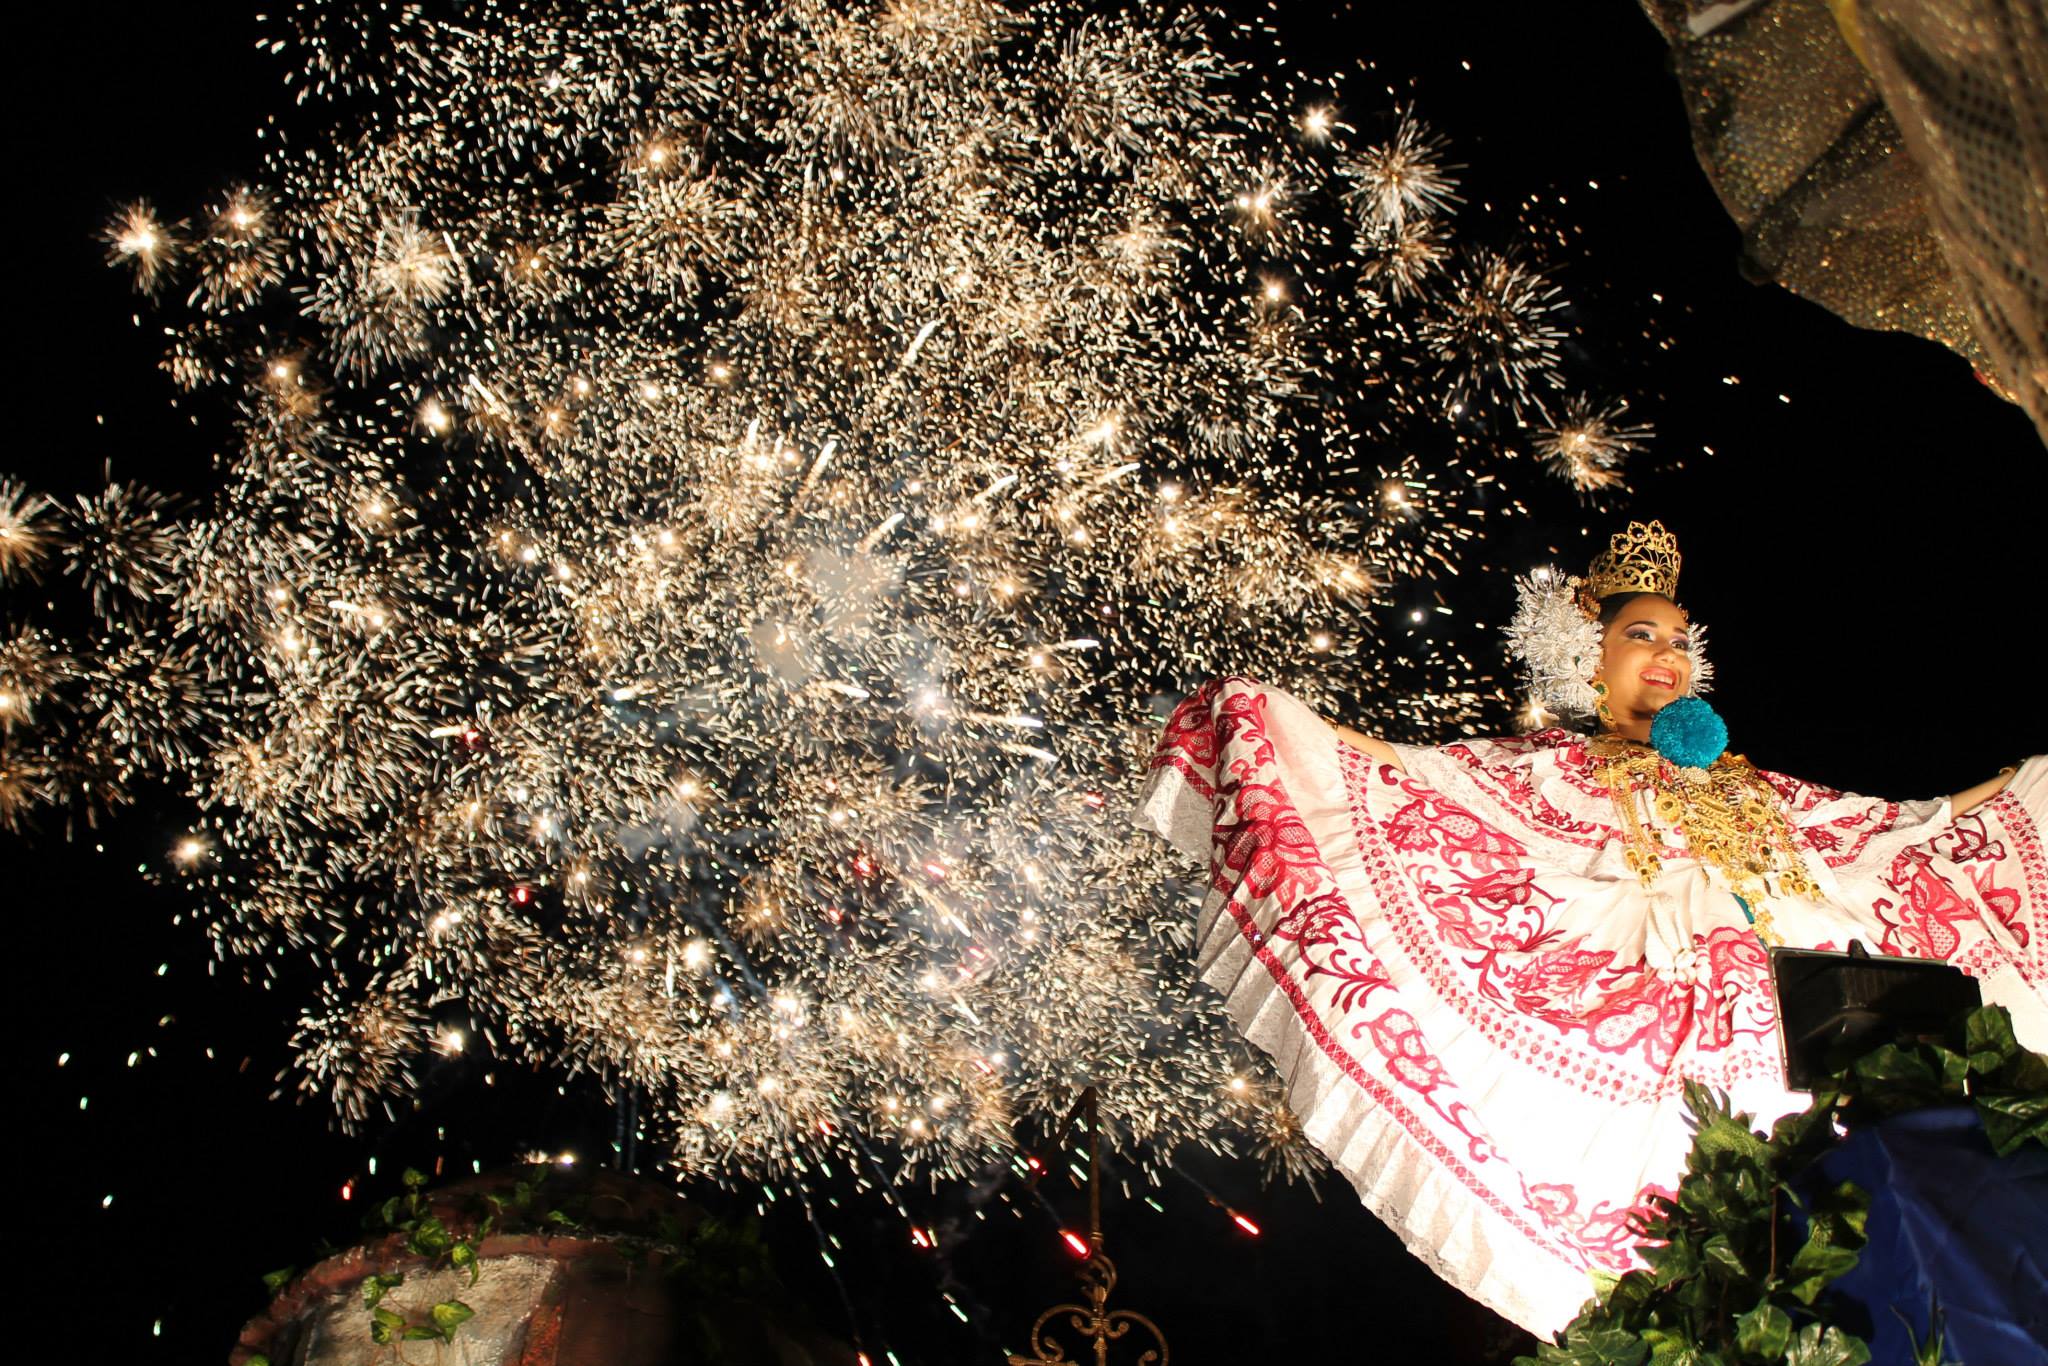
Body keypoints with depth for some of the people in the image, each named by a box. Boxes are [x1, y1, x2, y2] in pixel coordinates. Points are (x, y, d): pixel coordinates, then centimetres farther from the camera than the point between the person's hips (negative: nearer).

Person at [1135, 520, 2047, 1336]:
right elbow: (1415, 773, 1)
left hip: (1788, 1010, 4)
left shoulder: (1742, 785, 26)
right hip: (1658, 1010, -4)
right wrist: (1275, 718, -8)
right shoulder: (1553, 769, 13)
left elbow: (1909, 827, 31)